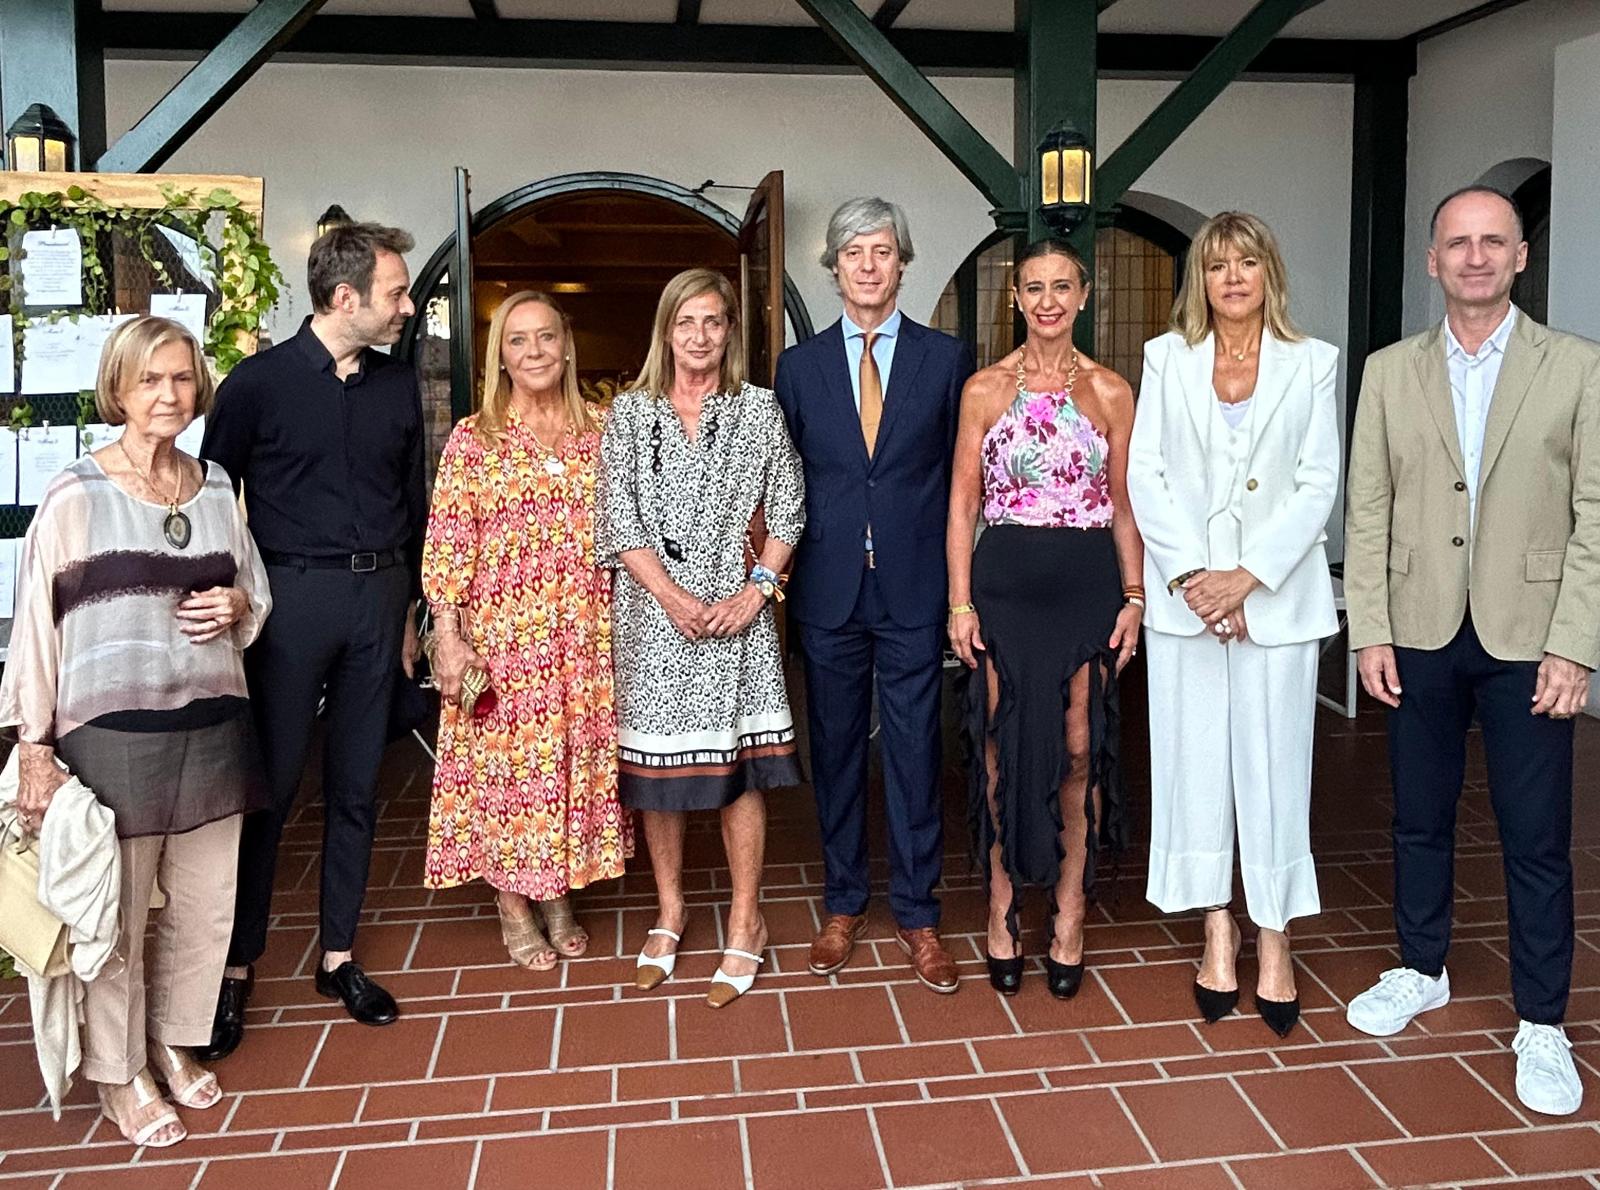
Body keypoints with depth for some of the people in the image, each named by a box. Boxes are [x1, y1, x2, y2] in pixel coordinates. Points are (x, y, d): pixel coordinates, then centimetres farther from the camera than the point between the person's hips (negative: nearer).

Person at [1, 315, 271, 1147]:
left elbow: (258, 596, 19)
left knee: (205, 907, 13)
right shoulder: (75, 498, -7)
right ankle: (118, 1073, 28)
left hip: (211, 727, 5)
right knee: (115, 915, 8)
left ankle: (174, 1043, 35)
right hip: (112, 734, -4)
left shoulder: (218, 492, 7)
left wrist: (238, 605, -5)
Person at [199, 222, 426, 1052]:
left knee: (355, 785, 10)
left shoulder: (398, 386, 9)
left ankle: (337, 955, 22)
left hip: (379, 595, 4)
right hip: (291, 594, -4)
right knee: (271, 784, 1)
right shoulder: (258, 383, -4)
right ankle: (237, 964, 16)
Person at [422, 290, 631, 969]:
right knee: (505, 760, 3)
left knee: (579, 755, 9)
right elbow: (446, 545, -5)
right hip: (503, 633, -3)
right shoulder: (473, 439, -2)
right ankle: (513, 907, 21)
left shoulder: (597, 435, 7)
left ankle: (558, 896, 26)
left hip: (586, 633, 3)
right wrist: (449, 638, -11)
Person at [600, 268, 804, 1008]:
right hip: (654, 611, 1)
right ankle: (669, 911, 24)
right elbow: (619, 519, 0)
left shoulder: (759, 409, 5)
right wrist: (671, 595, -11)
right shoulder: (630, 413, 6)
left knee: (737, 762, 0)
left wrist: (756, 591, -8)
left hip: (734, 609, -1)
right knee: (655, 762, 7)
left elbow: (786, 513, 4)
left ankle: (745, 923, 13)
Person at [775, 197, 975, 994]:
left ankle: (916, 914, 19)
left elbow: (962, 473, 2)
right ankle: (843, 905, 26)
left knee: (914, 750, 4)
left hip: (913, 587, -1)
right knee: (835, 748, 10)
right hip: (828, 588, 2)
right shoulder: (800, 365, 7)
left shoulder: (946, 358, 3)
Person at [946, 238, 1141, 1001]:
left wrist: (1133, 597, 1)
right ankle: (1003, 906, 19)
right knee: (1004, 748, 4)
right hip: (1005, 580, -1)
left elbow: (1125, 504, 9)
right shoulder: (984, 388, 3)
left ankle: (1069, 915, 18)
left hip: (1087, 583, 1)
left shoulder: (1112, 392, 6)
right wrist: (960, 603, -5)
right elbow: (962, 502, 2)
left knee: (1080, 750, 4)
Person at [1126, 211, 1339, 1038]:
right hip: (1185, 591, 1)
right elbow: (1145, 476, 1)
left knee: (1274, 760, 1)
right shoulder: (1166, 359, 7)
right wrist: (1192, 575, -10)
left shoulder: (1311, 364, 6)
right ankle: (1218, 929, 17)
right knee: (1195, 757, 4)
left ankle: (1272, 936, 13)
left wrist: (1247, 576, -12)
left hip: (1277, 592, -1)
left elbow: (1318, 484, -1)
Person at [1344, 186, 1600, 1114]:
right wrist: (1371, 631, -2)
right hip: (1422, 636, 2)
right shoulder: (1390, 373, 6)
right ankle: (1422, 971, 32)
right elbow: (1368, 511, 4)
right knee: (1421, 816, 14)